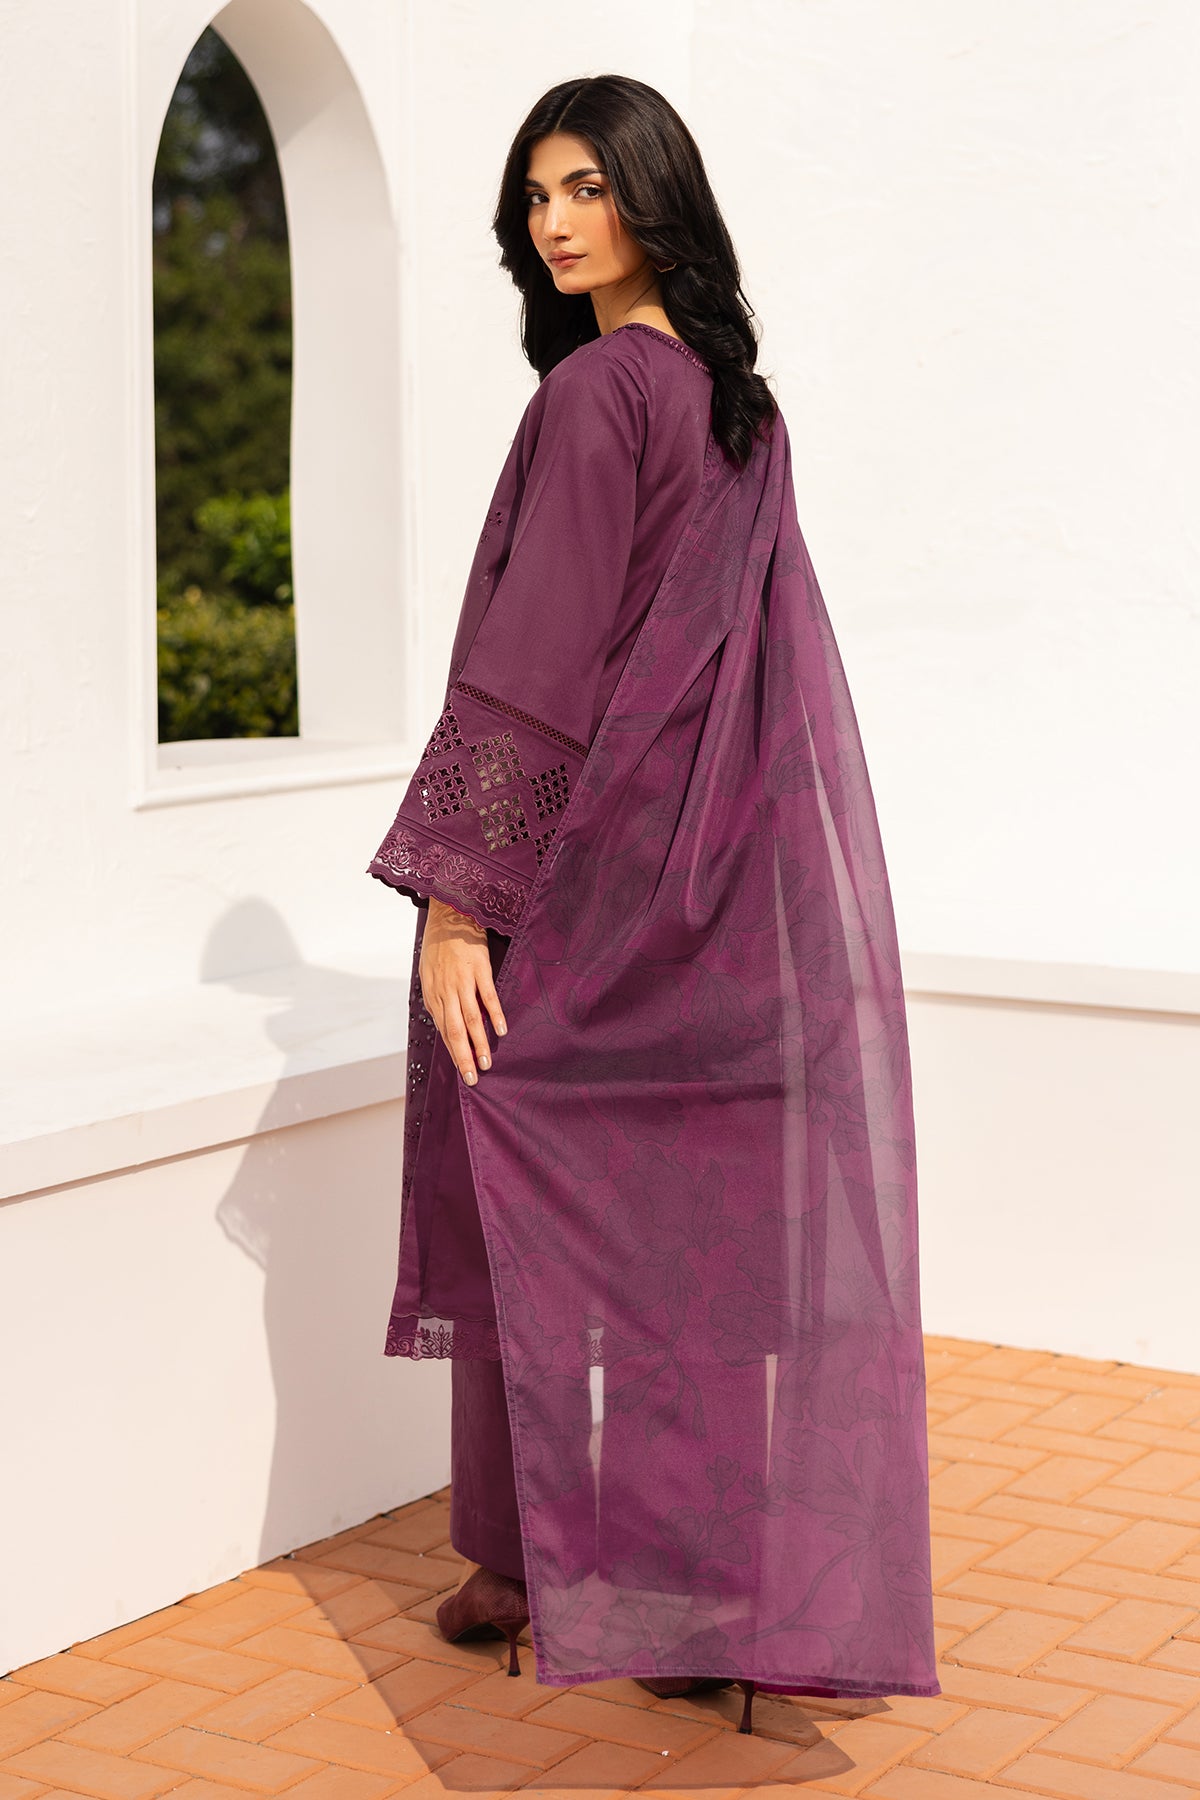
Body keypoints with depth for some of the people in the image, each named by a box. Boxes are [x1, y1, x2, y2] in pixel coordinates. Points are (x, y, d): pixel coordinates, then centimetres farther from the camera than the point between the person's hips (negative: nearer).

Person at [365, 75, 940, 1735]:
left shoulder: (594, 392, -13)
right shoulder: (741, 400, 12)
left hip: (599, 867, -7)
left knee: (554, 1200, 5)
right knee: (730, 1219, 9)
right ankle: (755, 1582, 15)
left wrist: (455, 894, -18)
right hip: (750, 877, 8)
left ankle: (545, 1563, 16)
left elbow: (538, 664, -18)